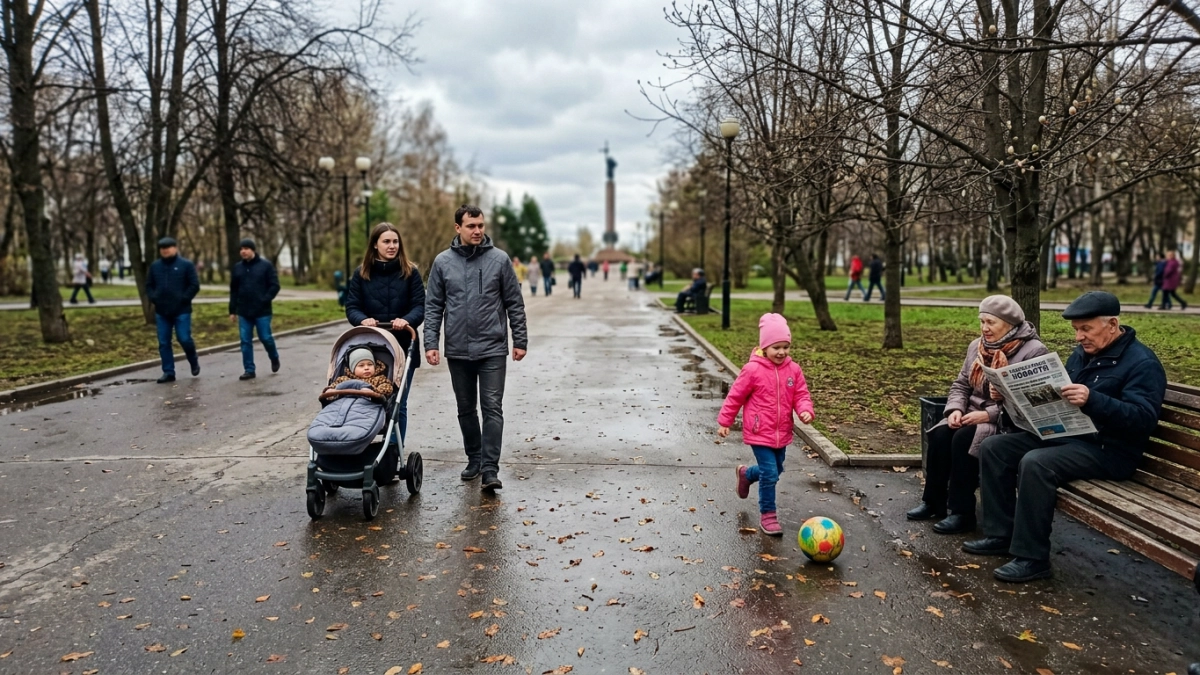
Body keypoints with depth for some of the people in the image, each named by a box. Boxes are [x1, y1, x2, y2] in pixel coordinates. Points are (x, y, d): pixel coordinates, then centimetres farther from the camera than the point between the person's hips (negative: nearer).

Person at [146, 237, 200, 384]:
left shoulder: (186, 265, -3)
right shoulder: (155, 266, 10)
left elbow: (194, 285, -6)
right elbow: (149, 285, 17)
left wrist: (184, 299, -13)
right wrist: (154, 298, 0)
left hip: (181, 311, -4)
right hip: (161, 312, 4)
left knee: (184, 339, -7)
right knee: (163, 343, 4)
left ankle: (193, 361, 22)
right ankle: (168, 372, 12)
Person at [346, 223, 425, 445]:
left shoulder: (410, 272, 3)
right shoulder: (361, 273, 6)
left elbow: (420, 306, -3)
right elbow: (352, 307, 4)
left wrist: (407, 320, -24)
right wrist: (363, 320, -18)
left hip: (403, 348, -1)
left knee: (398, 405, 4)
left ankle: (394, 456, 13)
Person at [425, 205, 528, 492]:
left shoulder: (499, 259, -1)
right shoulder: (443, 262, 3)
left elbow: (514, 303, 2)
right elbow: (433, 306, 4)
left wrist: (520, 340, -1)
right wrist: (430, 343, -3)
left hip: (493, 349, -2)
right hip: (458, 350, 2)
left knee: (492, 408, -6)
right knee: (466, 409, 13)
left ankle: (490, 469, -3)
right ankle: (474, 458, 28)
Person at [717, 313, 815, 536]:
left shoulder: (793, 369, -2)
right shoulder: (753, 369, -15)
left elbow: (801, 395, 3)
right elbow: (735, 396, -7)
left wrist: (805, 410, -20)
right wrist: (724, 421, -2)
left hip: (782, 433, 6)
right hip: (760, 433, -6)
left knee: (775, 470, 20)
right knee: (770, 474, -8)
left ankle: (747, 473, 50)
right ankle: (767, 515, 11)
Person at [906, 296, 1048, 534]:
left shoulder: (1033, 352, -12)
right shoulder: (977, 346, 11)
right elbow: (961, 385, 13)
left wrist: (989, 415, -24)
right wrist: (955, 409, -8)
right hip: (974, 414, 7)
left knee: (963, 439, -29)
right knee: (940, 434, -20)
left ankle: (962, 513, -18)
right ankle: (933, 502, -7)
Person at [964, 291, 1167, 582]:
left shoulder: (1142, 362, -12)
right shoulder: (1082, 353, 14)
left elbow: (1144, 418, -23)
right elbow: (1057, 395, 22)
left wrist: (1092, 400, -38)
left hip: (1108, 449, -9)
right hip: (1065, 434, 9)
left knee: (1035, 463, -34)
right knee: (993, 447, -5)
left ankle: (1032, 558, -22)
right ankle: (1001, 534, -2)